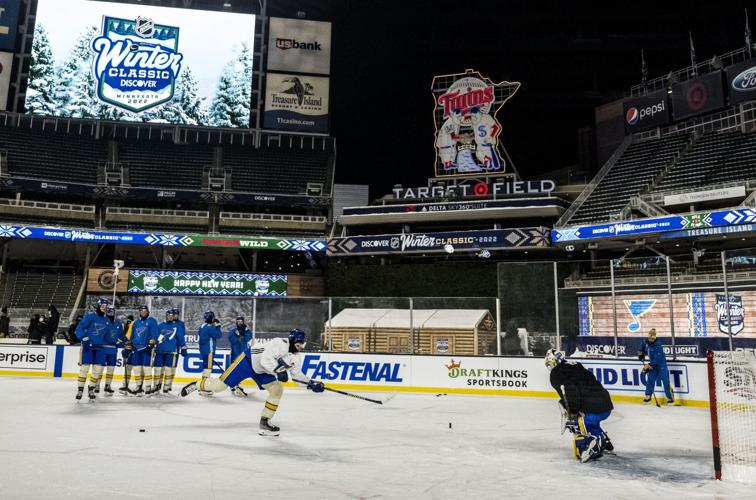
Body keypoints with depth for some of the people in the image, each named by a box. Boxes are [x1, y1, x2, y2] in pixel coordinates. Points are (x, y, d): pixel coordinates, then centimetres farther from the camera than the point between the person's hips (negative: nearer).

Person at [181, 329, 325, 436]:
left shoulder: (294, 357, 0)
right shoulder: (280, 344, -27)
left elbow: (296, 373, 11)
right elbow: (265, 359, -36)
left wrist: (311, 383, 2)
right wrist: (278, 370, -40)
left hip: (261, 371, 8)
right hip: (249, 360, -8)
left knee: (277, 389, -7)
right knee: (221, 385, -7)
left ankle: (264, 423, 0)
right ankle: (197, 385, 21)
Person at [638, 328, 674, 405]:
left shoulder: (658, 345, -28)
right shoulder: (646, 342, -7)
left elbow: (657, 359, -30)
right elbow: (643, 347, 21)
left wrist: (649, 365, -29)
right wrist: (641, 353, 9)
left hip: (661, 363, -6)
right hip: (652, 363, 6)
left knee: (665, 381, -11)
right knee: (650, 379, 6)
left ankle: (670, 398, -1)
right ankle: (648, 396, 17)